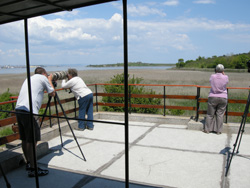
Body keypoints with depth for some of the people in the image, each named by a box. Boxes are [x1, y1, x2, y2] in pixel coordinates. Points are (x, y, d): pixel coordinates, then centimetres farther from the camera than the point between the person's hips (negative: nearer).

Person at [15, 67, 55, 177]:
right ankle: (32, 169, 2)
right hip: (29, 112, -8)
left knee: (24, 139, 16)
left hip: (18, 109, 8)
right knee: (32, 141, -3)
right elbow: (52, 93, 13)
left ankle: (28, 163, 29)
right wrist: (50, 80, 25)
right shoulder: (43, 78, 5)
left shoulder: (29, 78, 26)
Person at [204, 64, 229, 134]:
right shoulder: (225, 77, -6)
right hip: (223, 98, 0)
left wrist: (216, 73, 12)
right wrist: (223, 74, 11)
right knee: (220, 114, 7)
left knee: (210, 114, 8)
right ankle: (218, 130, 11)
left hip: (212, 97, 0)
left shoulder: (212, 76, -6)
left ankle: (207, 129, 14)